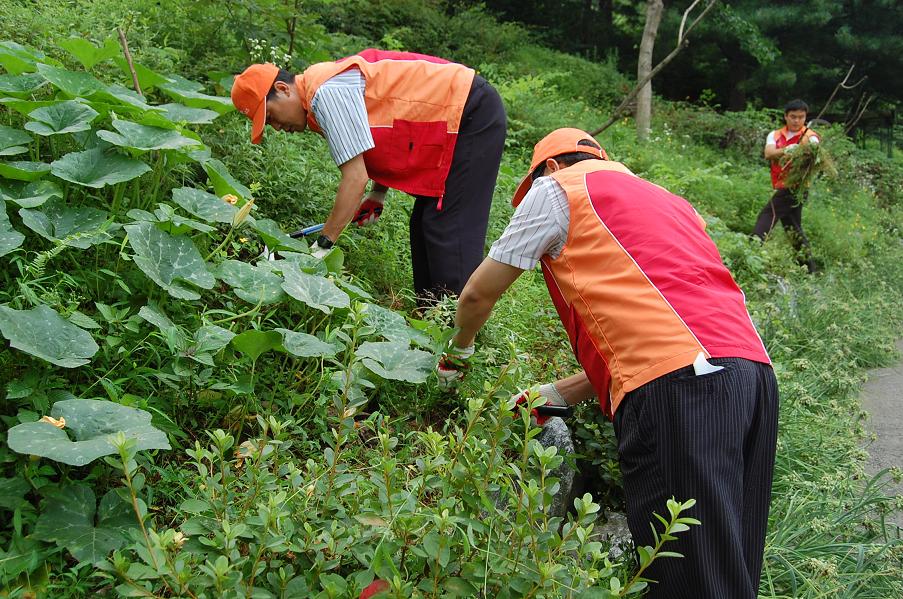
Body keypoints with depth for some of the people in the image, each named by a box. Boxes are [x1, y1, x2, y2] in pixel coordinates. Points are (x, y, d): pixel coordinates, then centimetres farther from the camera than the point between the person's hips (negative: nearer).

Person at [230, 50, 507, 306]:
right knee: (425, 225, 11)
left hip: (474, 111, -10)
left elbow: (356, 178, -23)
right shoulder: (327, 83, 10)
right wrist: (377, 194, 6)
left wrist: (323, 244, -16)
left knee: (448, 229, -12)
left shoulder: (326, 93, -21)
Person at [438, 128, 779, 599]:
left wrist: (457, 352, 38)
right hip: (752, 370, 9)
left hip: (678, 384, -8)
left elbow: (478, 294, 17)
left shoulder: (556, 188, 13)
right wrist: (556, 394, 35)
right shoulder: (667, 201, 34)